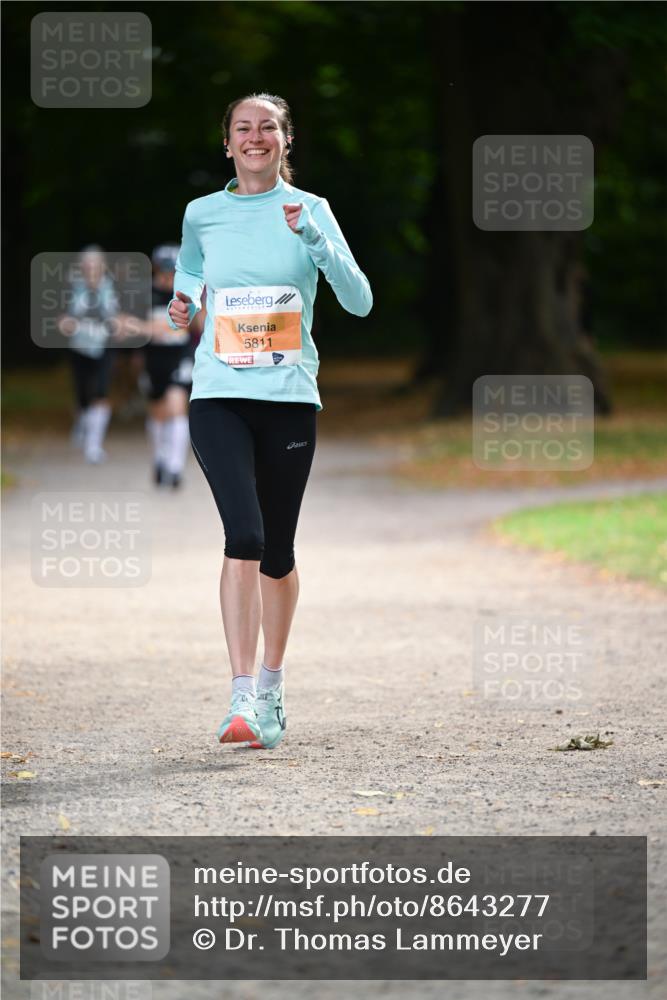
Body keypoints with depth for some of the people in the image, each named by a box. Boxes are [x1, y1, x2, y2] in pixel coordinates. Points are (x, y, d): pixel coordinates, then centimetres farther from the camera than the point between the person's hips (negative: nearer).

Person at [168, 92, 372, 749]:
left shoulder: (310, 211, 3)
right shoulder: (202, 214, 8)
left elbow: (359, 301, -5)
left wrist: (311, 236, -17)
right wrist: (184, 306, 6)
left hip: (290, 398, 1)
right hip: (219, 397, -1)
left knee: (277, 551, 8)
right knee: (244, 535, -19)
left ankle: (271, 687, 28)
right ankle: (241, 698, -21)